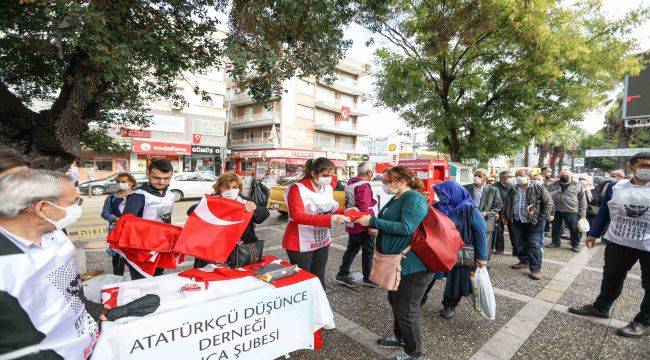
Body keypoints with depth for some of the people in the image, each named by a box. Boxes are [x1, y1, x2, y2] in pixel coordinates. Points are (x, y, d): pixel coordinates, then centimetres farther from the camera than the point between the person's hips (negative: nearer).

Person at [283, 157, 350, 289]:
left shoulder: (328, 188, 3)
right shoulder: (297, 188, -17)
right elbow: (297, 216, -29)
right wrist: (330, 219, -36)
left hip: (322, 241, 6)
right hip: (301, 244, -6)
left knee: (319, 278, 17)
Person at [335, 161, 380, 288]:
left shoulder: (350, 183, 9)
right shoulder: (364, 185, -20)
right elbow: (363, 208, -28)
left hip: (352, 225, 9)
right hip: (363, 226, -9)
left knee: (352, 249, 18)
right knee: (368, 251, 7)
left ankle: (342, 275, 22)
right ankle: (367, 278, 20)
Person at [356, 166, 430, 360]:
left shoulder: (413, 198, -20)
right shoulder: (396, 198, 11)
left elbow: (405, 228, -28)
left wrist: (373, 221, -25)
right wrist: (369, 220, 0)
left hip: (412, 265, -10)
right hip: (397, 262, 10)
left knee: (406, 309, 5)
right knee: (395, 301, 24)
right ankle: (400, 337, 46)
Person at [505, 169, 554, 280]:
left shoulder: (538, 189, -6)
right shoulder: (512, 190, 9)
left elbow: (548, 202, -6)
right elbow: (508, 205, 18)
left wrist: (543, 217, -9)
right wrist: (507, 217, 13)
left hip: (534, 222, -5)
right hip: (517, 222, 5)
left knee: (534, 245, -3)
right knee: (520, 243, 15)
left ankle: (535, 269, 4)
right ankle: (524, 261, 34)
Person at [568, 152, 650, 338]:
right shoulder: (616, 187, -1)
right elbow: (603, 212, 7)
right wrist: (593, 234, 6)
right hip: (618, 244, 2)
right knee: (612, 279, 16)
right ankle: (601, 307, 33)